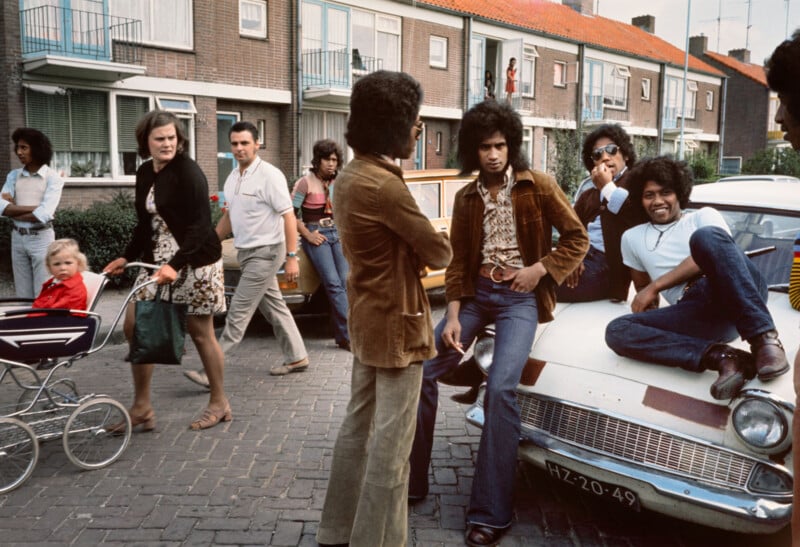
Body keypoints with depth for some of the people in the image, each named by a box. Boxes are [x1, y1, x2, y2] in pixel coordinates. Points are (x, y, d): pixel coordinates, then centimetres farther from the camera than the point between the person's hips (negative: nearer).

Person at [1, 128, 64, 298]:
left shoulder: (53, 177, -7)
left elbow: (44, 215, -18)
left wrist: (14, 210, -6)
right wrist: (33, 208, -16)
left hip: (41, 238, -5)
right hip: (18, 238, 5)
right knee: (23, 296, 11)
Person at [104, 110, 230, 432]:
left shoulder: (188, 172, -14)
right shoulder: (144, 173, 10)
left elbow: (199, 225, -21)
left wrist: (176, 264, -31)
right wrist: (127, 258, 14)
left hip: (194, 262, -7)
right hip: (157, 261, 8)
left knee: (200, 332, 2)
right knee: (134, 325, 4)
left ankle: (219, 403, 19)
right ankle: (142, 406, 17)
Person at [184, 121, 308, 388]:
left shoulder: (270, 175, -14)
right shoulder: (232, 178, 9)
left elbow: (288, 216, -16)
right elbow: (229, 216, 20)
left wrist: (292, 256, -21)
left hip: (265, 252, -8)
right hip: (246, 252, 8)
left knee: (239, 312, -7)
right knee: (274, 306, 15)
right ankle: (296, 357, 27)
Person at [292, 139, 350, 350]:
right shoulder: (305, 183, -6)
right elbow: (290, 213, -7)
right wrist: (308, 235, -10)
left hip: (337, 234, 5)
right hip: (316, 236, -5)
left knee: (345, 282, -8)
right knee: (334, 284, -17)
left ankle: (342, 336, -2)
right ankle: (350, 334, -16)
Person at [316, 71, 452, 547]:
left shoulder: (349, 176, 8)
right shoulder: (385, 185, -23)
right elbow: (439, 253, -15)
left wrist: (415, 247, -4)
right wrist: (431, 246, 6)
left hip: (366, 318, 10)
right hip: (396, 323, -10)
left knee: (359, 426, 18)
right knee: (391, 442, 1)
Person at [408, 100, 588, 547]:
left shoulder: (538, 186, -1)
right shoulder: (466, 198, 8)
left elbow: (577, 238, 1)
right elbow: (458, 261, 6)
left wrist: (540, 269, -13)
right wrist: (453, 316, -5)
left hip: (520, 296, -4)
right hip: (477, 293, 4)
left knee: (500, 387, -24)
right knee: (422, 372, -7)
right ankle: (412, 481, 10)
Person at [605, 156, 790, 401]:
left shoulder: (704, 216, 17)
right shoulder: (632, 238, 27)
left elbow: (712, 255, -3)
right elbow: (642, 287, 32)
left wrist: (656, 286, -4)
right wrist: (647, 300, 7)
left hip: (740, 296, -2)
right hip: (698, 312, 3)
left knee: (706, 237, -32)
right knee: (617, 331, -21)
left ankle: (764, 338, -36)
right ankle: (720, 356, -35)